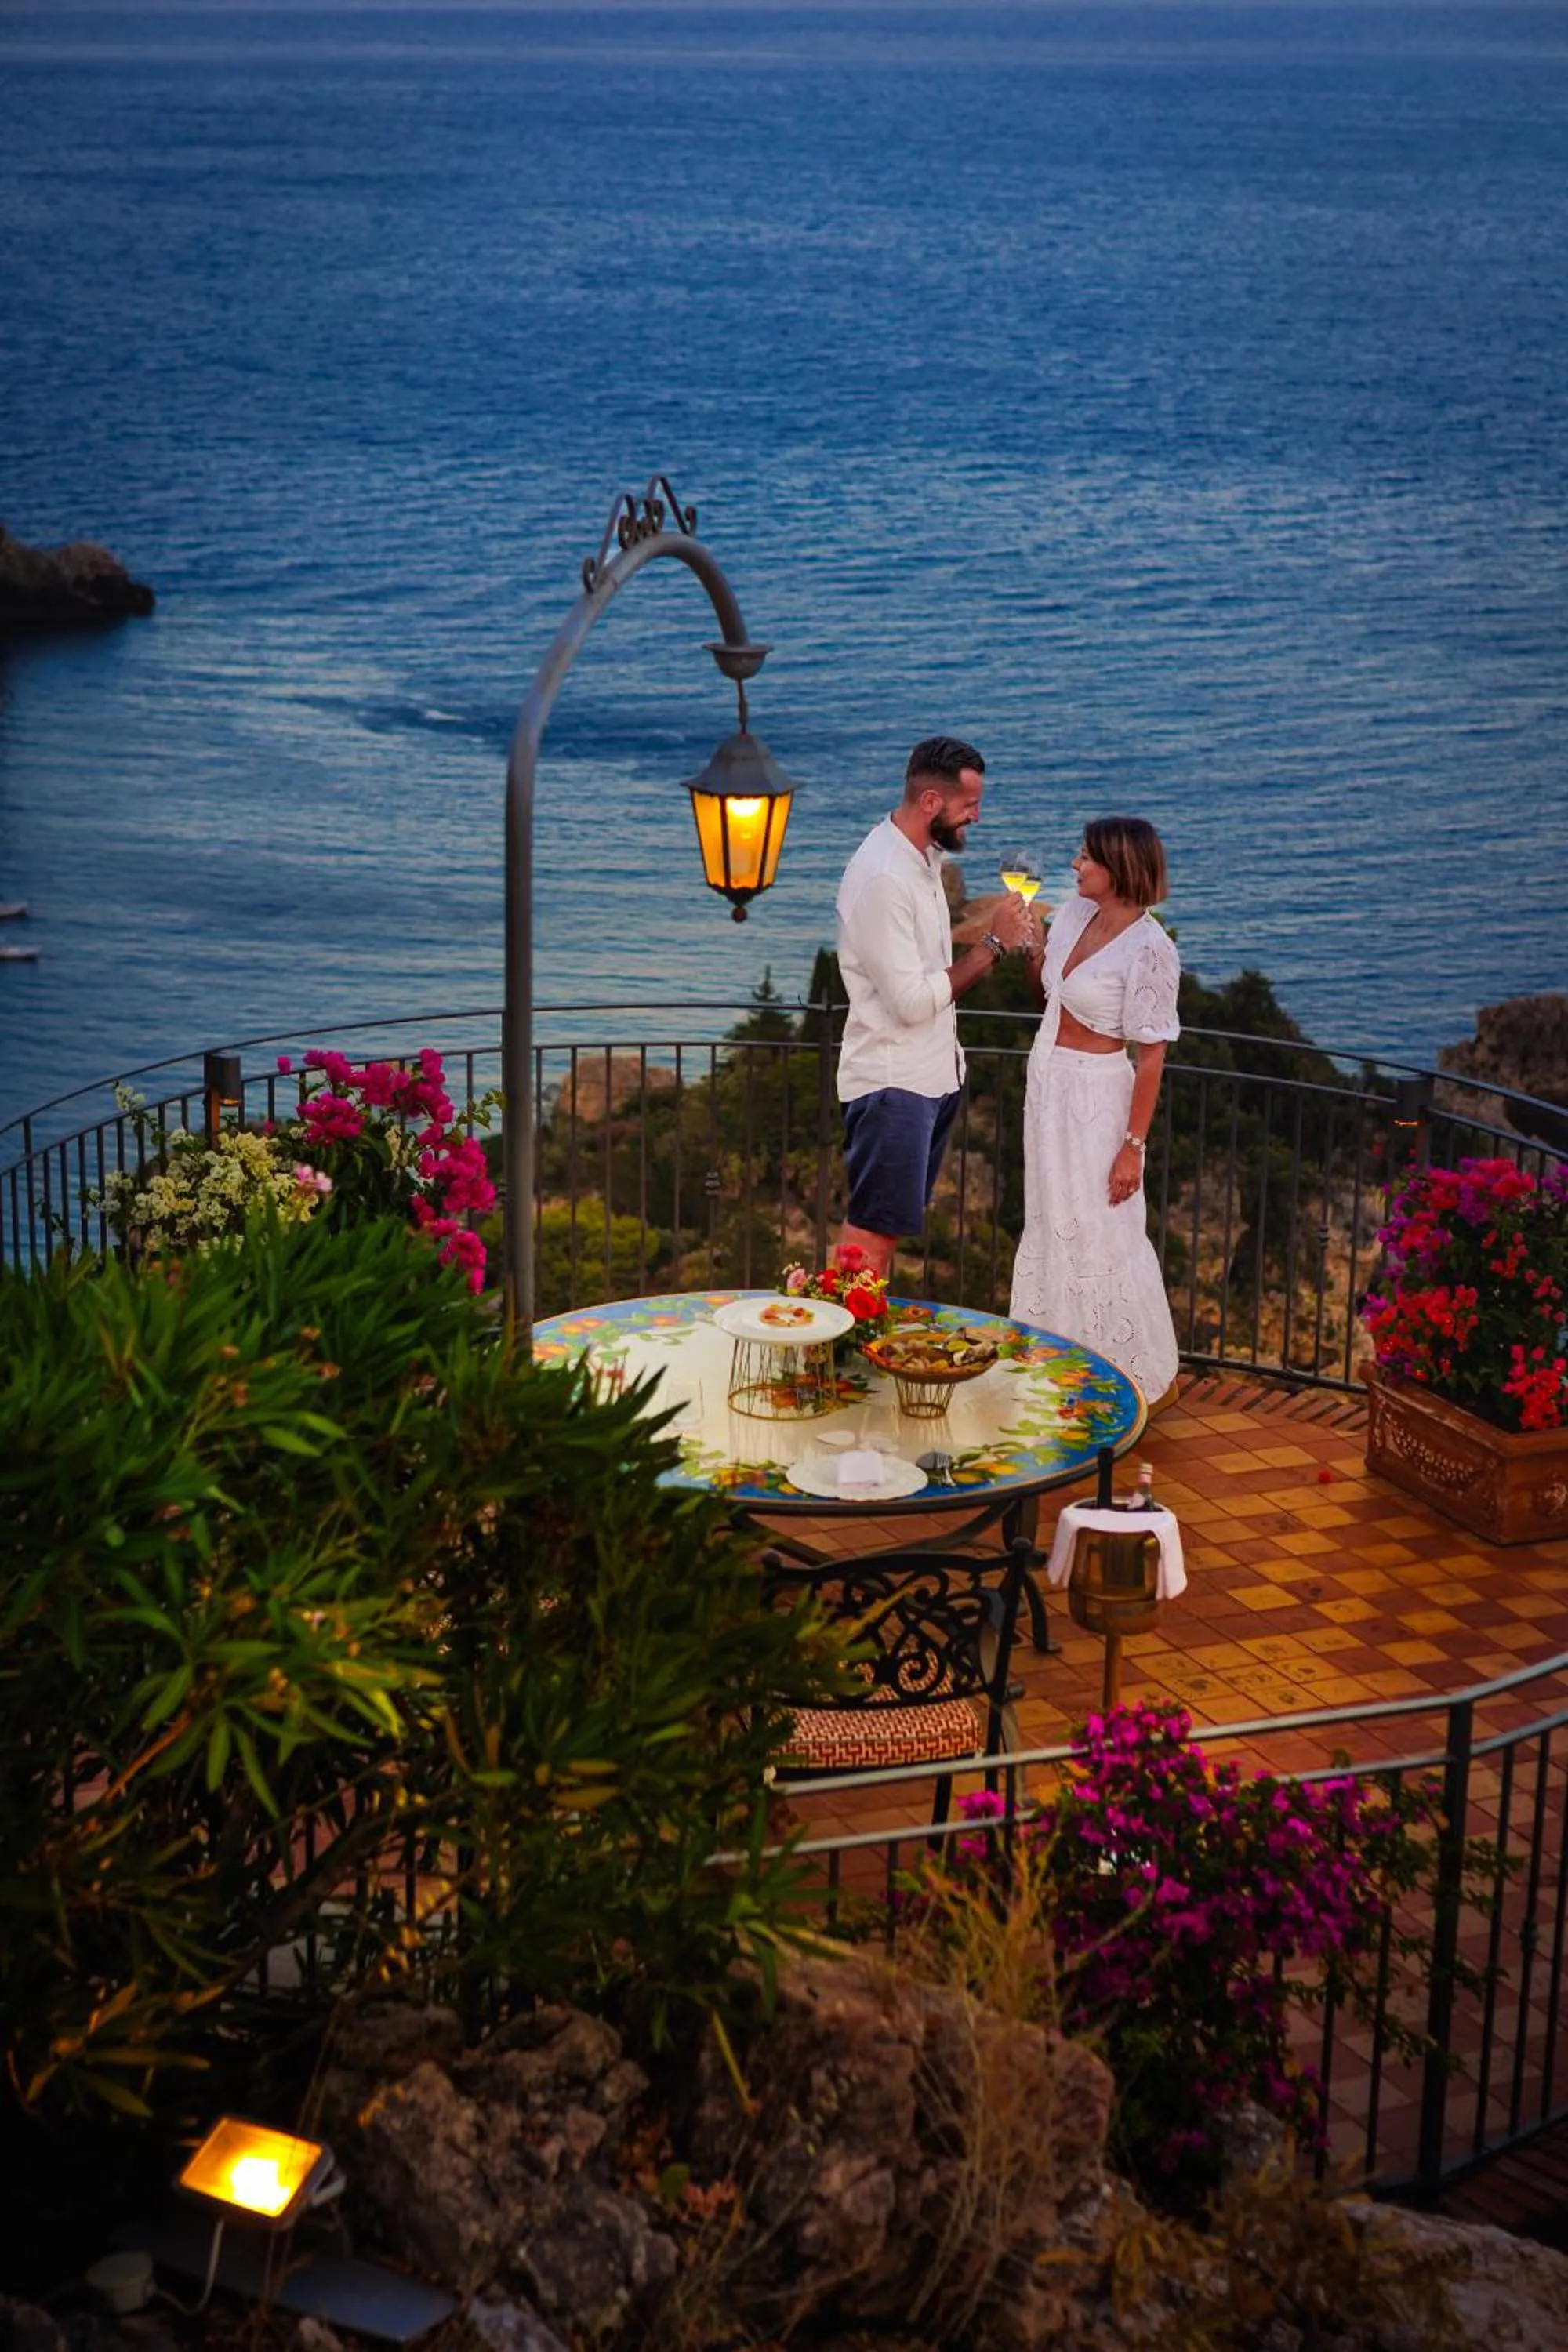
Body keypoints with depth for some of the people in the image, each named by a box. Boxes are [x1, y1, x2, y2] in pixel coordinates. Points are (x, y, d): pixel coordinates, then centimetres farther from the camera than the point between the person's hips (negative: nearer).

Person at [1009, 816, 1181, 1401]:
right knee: (1051, 1226, 18)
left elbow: (1152, 1054, -19)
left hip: (1094, 1096, -8)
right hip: (1047, 1085, 8)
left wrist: (1134, 1145, -18)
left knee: (1098, 1234, 2)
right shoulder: (1075, 913, 1)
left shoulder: (1148, 948, -21)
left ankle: (1122, 1372, 19)